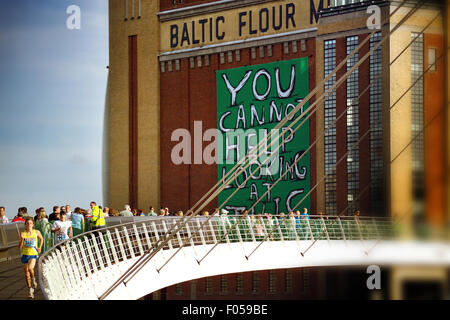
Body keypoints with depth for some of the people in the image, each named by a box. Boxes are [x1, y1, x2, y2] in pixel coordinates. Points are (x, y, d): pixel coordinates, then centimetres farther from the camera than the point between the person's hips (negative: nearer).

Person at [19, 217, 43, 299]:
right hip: (25, 255, 2)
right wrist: (22, 239, -18)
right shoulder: (23, 234, -2)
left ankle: (33, 279, 3)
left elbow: (41, 239, 20)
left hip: (33, 255, -2)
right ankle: (30, 290, 21)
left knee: (30, 268, -28)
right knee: (26, 273, 8)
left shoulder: (36, 232, -2)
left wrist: (40, 248, 9)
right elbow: (20, 247, -2)